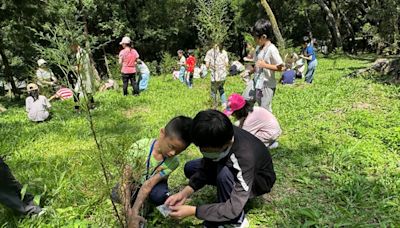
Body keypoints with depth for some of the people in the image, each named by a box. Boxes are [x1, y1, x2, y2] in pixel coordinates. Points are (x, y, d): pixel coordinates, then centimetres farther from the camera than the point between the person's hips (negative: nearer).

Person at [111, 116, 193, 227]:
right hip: (136, 180, 2)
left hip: (155, 182, -1)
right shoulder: (139, 147, -34)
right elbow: (126, 179, -31)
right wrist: (129, 211, -37)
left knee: (159, 197, -31)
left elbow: (149, 184, -32)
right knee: (116, 195, -18)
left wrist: (135, 211, -40)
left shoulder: (172, 162, -29)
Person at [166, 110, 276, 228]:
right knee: (190, 168, -1)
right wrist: (185, 192, -25)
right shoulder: (222, 136, -26)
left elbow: (234, 208, -39)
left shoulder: (245, 157, -43)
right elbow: (205, 167, -11)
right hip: (239, 170, 6)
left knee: (224, 174, -37)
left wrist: (192, 211, -36)